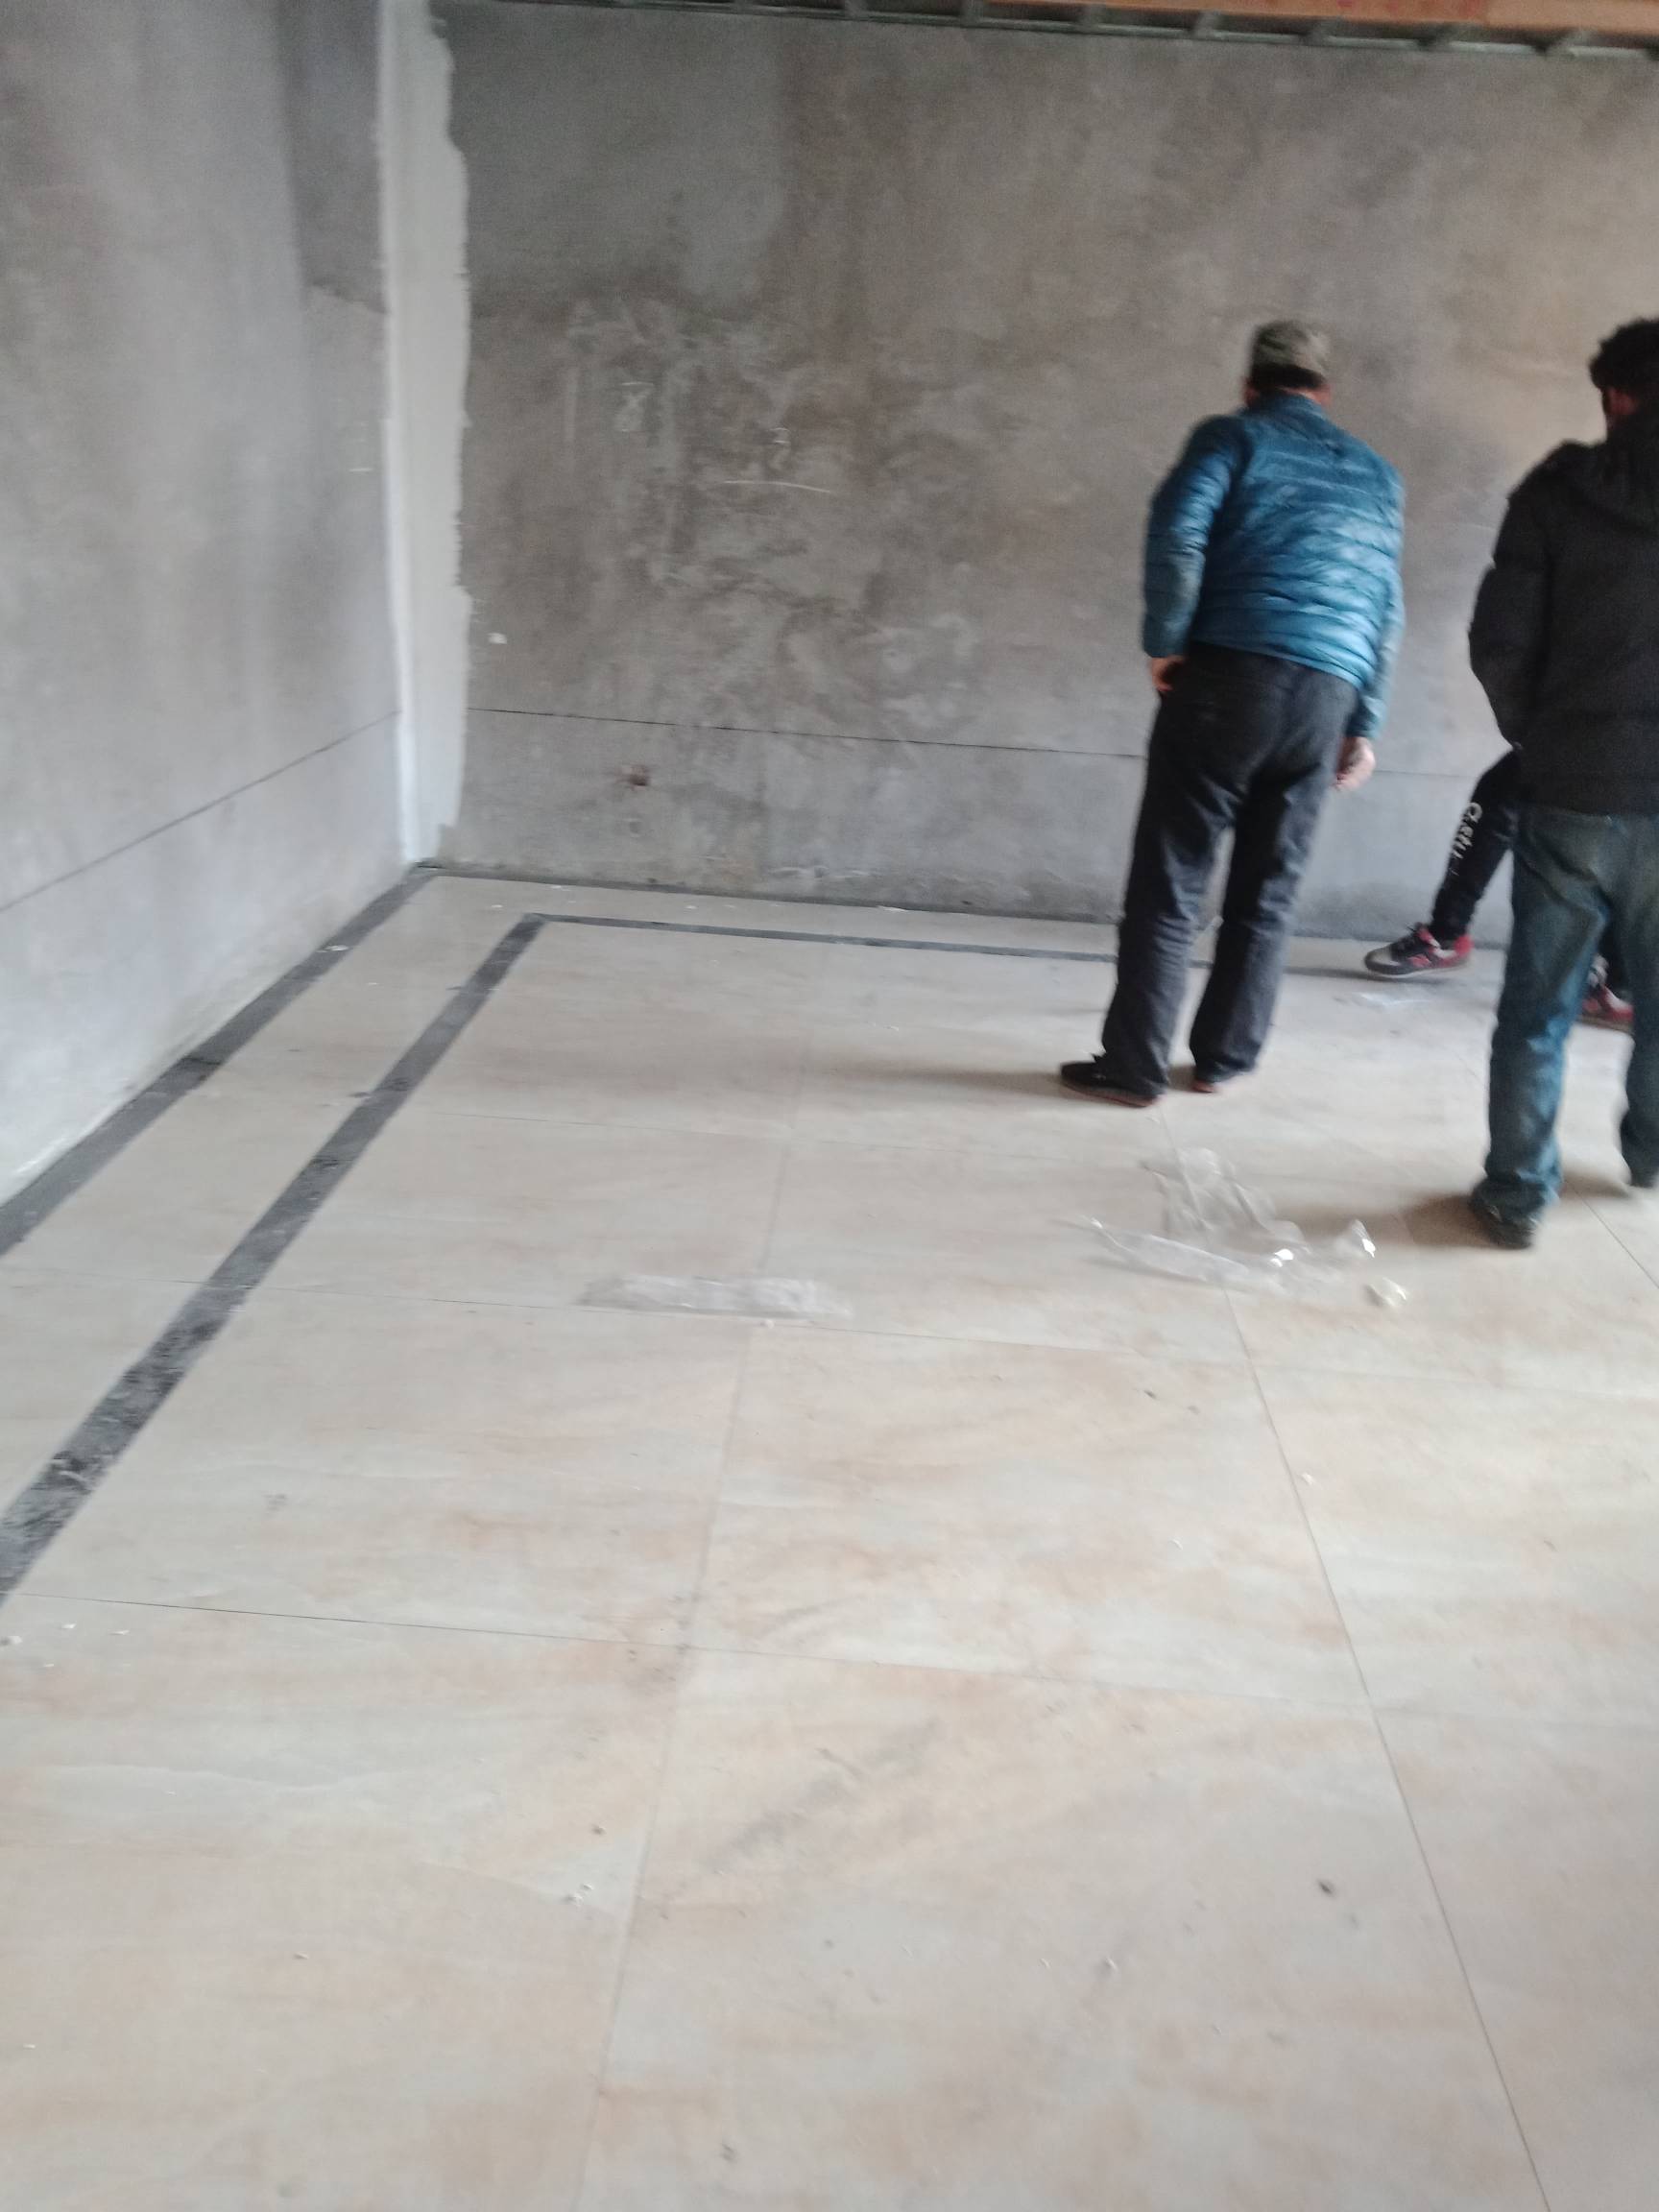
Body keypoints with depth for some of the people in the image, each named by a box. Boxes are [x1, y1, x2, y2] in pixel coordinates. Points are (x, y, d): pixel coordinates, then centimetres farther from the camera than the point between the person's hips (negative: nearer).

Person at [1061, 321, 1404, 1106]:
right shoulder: (1375, 474, 21)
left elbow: (1176, 532, -10)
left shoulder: (1232, 436, 8)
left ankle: (1134, 1065, 0)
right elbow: (1385, 612, 17)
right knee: (1268, 890, 12)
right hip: (1326, 694, 4)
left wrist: (1164, 643, -3)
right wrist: (1364, 725, 20)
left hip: (1228, 674, -4)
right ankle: (1223, 1057, 18)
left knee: (1169, 881, -1)